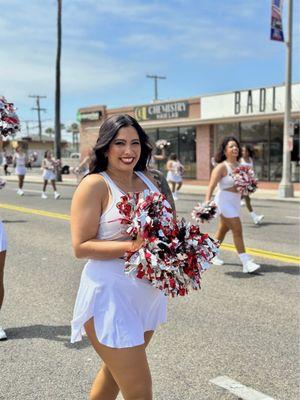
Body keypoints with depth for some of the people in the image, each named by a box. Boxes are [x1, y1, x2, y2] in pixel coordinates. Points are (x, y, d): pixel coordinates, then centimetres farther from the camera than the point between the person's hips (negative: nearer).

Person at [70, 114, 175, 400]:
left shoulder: (148, 180, 7)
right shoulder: (94, 185, -12)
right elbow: (81, 247, -17)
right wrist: (132, 246, -26)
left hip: (149, 290, 7)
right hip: (111, 295, -7)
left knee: (116, 371, 26)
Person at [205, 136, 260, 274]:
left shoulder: (239, 165, 8)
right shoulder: (221, 167, -13)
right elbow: (211, 187, -19)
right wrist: (207, 203, -31)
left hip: (236, 202, 8)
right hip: (224, 201, -8)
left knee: (223, 230, 18)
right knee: (237, 230, -13)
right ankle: (246, 263, -12)